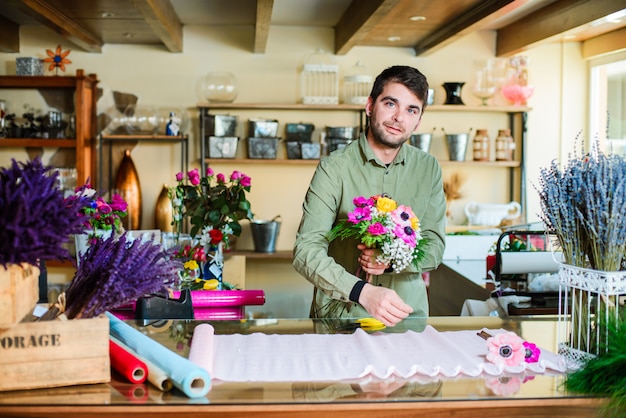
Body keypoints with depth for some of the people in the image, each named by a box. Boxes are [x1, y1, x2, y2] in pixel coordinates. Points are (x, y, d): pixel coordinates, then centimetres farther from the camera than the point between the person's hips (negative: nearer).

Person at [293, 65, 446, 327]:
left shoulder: (428, 168, 7)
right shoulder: (334, 168, -6)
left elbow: (435, 246, 8)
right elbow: (306, 251, -12)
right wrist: (363, 292, -26)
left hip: (406, 314, 3)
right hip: (340, 316, -3)